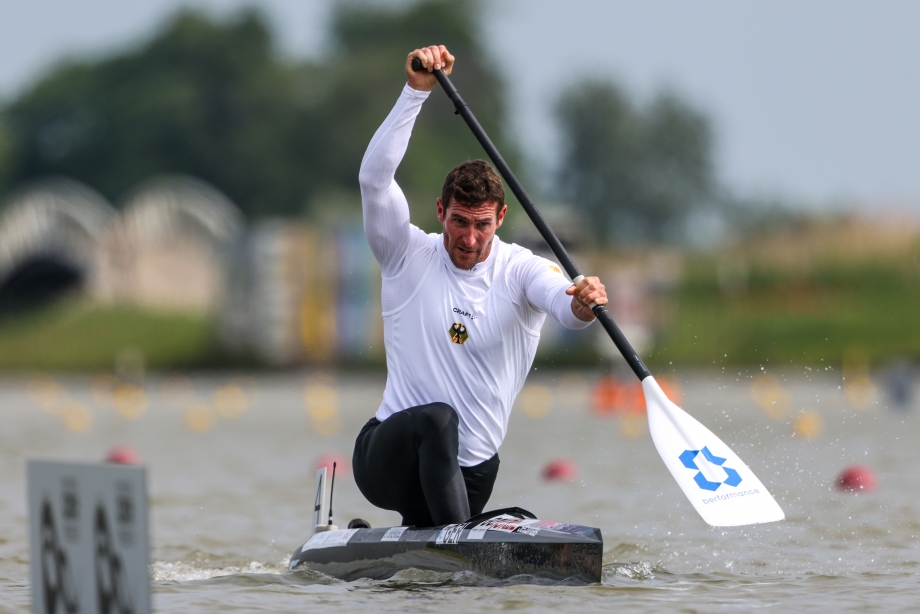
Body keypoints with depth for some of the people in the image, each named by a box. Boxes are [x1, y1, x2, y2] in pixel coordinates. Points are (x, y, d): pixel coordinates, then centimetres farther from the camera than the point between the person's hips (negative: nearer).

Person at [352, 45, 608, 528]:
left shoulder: (521, 270, -2)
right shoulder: (410, 256, -3)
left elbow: (561, 299, -25)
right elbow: (374, 177, -18)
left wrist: (581, 306, -51)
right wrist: (417, 89, -26)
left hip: (469, 475, 3)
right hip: (387, 462, -3)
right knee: (437, 418, -34)